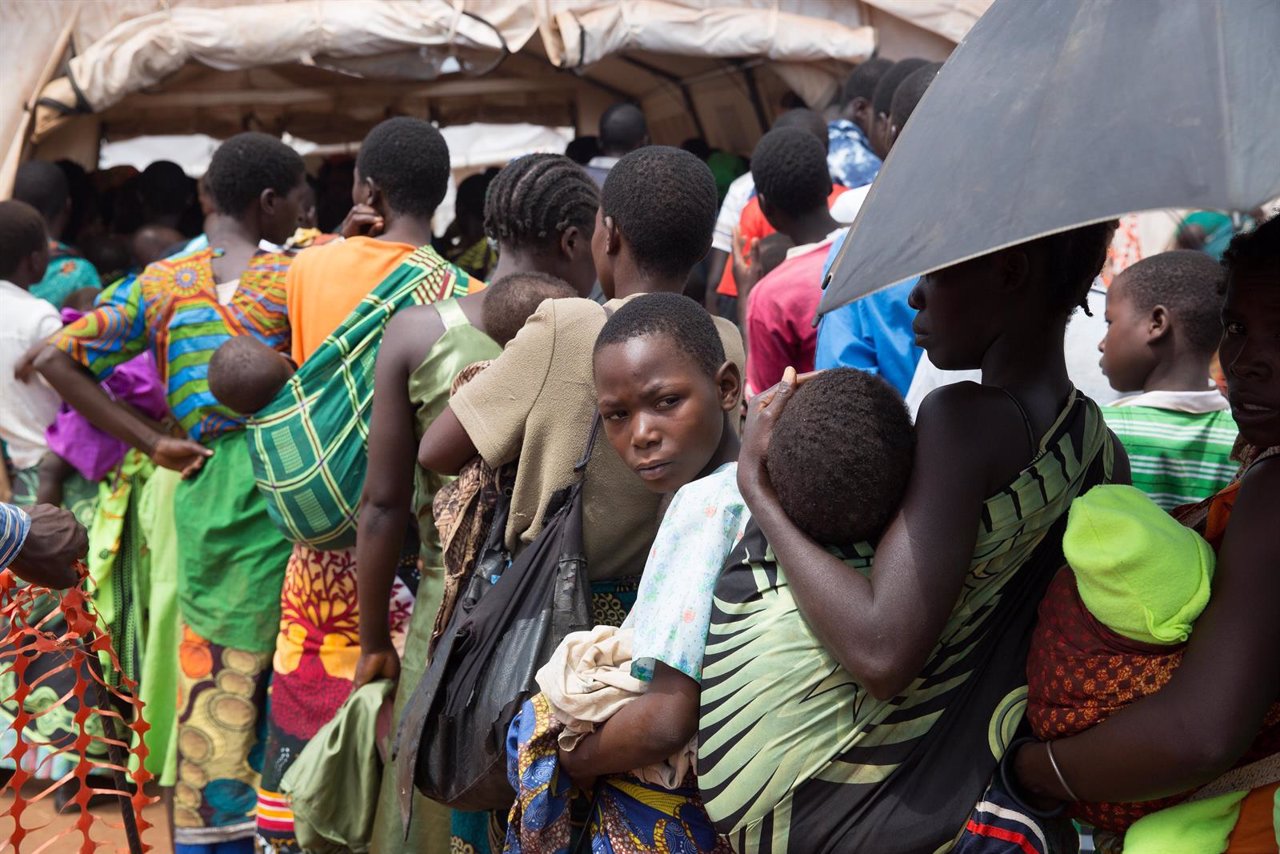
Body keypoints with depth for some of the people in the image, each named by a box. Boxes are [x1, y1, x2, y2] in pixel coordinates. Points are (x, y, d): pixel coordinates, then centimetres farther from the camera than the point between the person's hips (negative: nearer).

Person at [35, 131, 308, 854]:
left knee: (212, 671, 11)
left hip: (202, 490, 4)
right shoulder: (296, 277, -6)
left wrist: (152, 443, 3)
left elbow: (58, 359, 4)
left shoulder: (160, 284, 7)